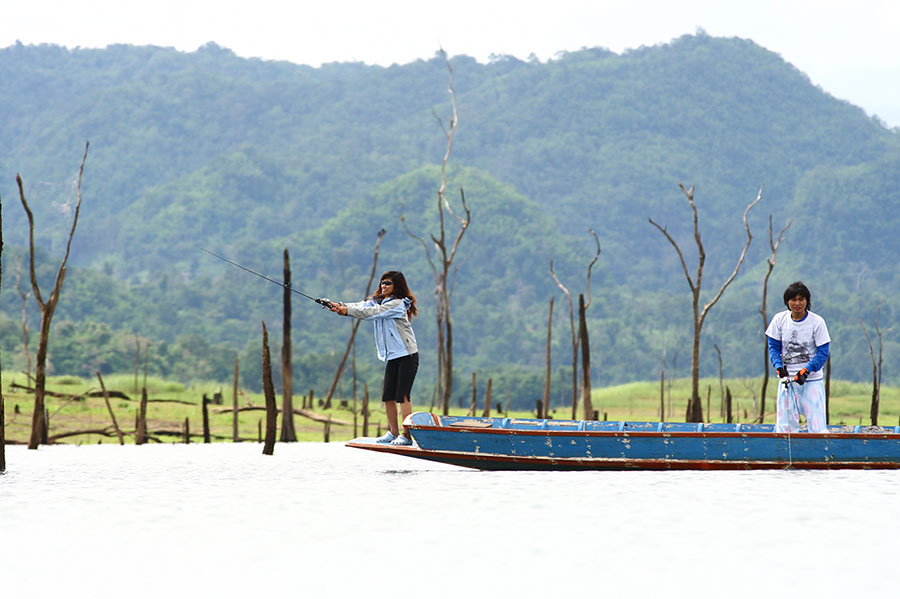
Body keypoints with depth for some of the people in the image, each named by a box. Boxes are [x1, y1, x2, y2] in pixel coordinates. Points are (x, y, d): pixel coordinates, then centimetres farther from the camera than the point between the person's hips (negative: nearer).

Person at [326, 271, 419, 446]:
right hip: (392, 356, 8)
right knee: (388, 396, 5)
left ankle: (406, 435, -9)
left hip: (407, 354, -8)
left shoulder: (398, 304, -12)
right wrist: (340, 306, -19)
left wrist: (347, 310, -24)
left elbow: (373, 312, -22)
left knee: (403, 395, -11)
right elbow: (361, 306, -2)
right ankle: (393, 433, 15)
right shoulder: (376, 301, 14)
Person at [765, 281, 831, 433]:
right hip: (787, 379, 3)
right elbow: (773, 347, 8)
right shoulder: (780, 319, 1)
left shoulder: (817, 322, -7)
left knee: (817, 427, -8)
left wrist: (806, 370, -18)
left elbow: (823, 353, -6)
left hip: (812, 380, -3)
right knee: (785, 427, 2)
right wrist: (779, 366, -9)